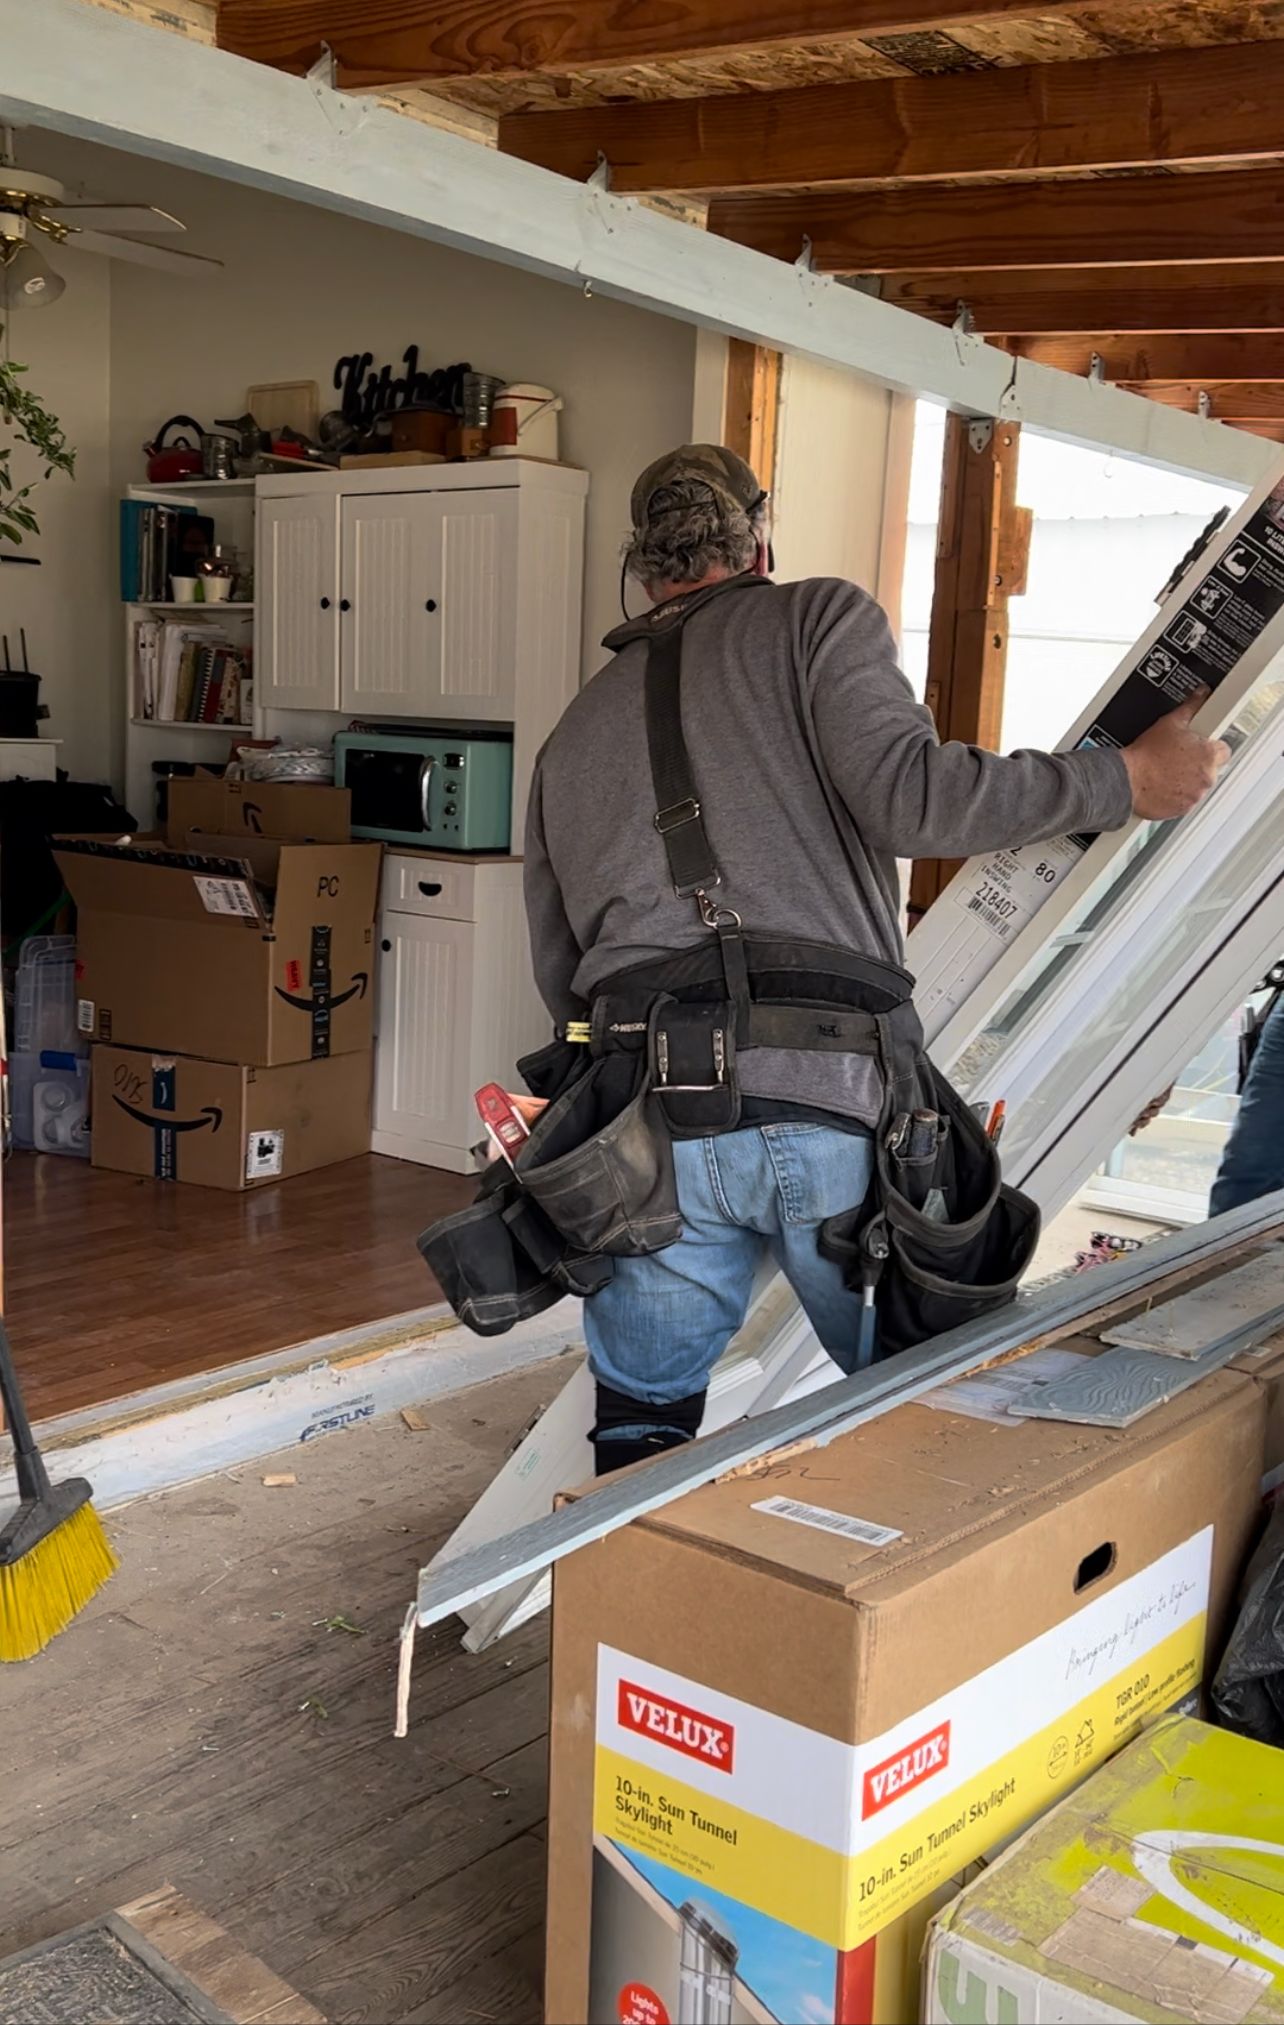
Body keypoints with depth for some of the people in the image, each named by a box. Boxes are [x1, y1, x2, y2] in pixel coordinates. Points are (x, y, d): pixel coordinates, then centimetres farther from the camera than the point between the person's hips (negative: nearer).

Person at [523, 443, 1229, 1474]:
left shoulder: (574, 732, 23)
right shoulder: (821, 618, 8)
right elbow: (908, 794, -10)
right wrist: (1127, 780, -1)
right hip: (834, 1109, -3)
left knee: (643, 1436, 15)